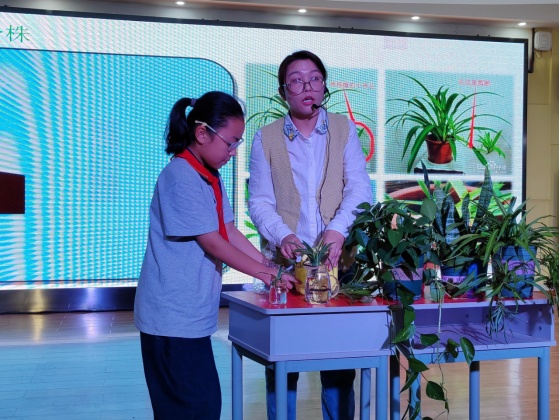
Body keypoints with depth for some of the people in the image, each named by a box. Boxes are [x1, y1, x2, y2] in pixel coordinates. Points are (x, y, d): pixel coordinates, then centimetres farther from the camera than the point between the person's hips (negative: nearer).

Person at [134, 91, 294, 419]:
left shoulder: (211, 178, 12)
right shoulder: (181, 177, -17)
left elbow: (229, 232, 11)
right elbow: (212, 242, -18)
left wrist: (270, 266, 3)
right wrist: (262, 272, -11)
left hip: (191, 314, 9)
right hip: (174, 317, -9)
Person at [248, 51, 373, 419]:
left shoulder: (344, 130, 8)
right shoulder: (266, 138, 6)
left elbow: (359, 188, -3)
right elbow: (260, 202, 2)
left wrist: (338, 229, -21)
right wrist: (282, 236, -17)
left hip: (337, 260, 1)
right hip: (286, 262, 0)